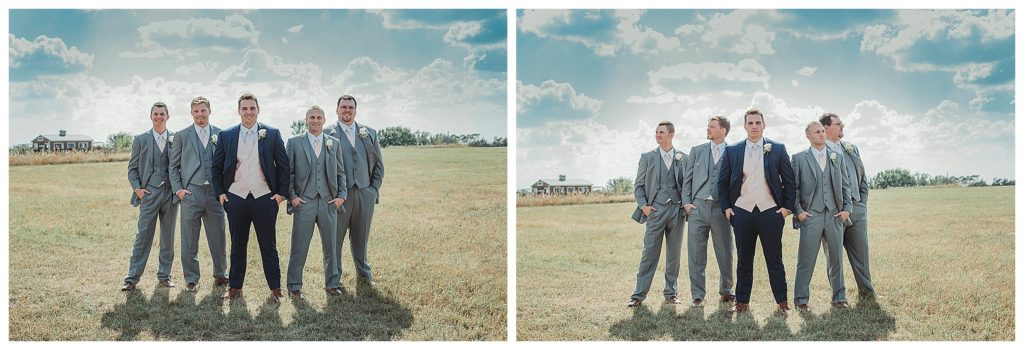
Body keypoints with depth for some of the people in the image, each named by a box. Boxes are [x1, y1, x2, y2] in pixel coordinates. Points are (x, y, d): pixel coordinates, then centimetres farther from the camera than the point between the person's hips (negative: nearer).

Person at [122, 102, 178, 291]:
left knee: (168, 237, 6)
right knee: (143, 236, -4)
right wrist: (137, 188, -5)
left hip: (171, 193, 1)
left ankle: (164, 276, 15)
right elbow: (132, 168, 8)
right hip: (149, 193, -1)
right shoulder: (141, 139, 6)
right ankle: (132, 278, 2)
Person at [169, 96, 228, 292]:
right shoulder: (181, 136, 7)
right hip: (190, 193, -1)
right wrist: (178, 189, -2)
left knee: (218, 238, 6)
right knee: (189, 241, 3)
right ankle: (191, 280, 13)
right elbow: (173, 166, 9)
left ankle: (220, 275, 22)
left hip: (215, 193, 1)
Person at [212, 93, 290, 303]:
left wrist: (281, 193, -2)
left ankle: (275, 289, 12)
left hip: (265, 198, -1)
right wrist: (220, 193, 3)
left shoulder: (272, 134, 1)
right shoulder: (226, 136, 5)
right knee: (237, 246, 10)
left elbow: (283, 165, 3)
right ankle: (235, 287, 20)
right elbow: (216, 167, 10)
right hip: (236, 198, 2)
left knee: (268, 246, 4)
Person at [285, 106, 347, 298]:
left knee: (331, 246, 9)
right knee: (299, 247, 1)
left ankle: (332, 284, 21)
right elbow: (287, 172, 4)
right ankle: (294, 286, 12)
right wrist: (291, 196, -5)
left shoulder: (334, 143, 10)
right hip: (303, 202, -2)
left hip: (328, 202, 2)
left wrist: (342, 195, 1)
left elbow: (340, 172, 12)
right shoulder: (294, 143, 4)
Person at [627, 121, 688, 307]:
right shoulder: (647, 157, 7)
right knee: (649, 252, -5)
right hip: (655, 209, -1)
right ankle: (639, 294, -3)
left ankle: (671, 292, 16)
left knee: (674, 254, 6)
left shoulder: (683, 158, 9)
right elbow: (638, 185, 7)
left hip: (677, 209, 1)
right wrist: (643, 205, -5)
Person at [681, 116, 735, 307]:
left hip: (721, 208, -1)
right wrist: (686, 202, 1)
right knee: (696, 254, 1)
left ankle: (726, 291, 24)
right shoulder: (697, 151, 10)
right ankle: (697, 295, 8)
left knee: (725, 253, 6)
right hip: (698, 206, 1)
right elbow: (687, 179, 10)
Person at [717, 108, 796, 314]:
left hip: (771, 212, -1)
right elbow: (723, 182, 10)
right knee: (743, 260, 7)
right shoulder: (732, 151, 7)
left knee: (775, 259, 3)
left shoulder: (777, 149, 4)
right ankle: (742, 302, 14)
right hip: (742, 212, 1)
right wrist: (726, 207, 3)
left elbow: (789, 180, 5)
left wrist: (787, 207, -2)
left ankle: (782, 302, 11)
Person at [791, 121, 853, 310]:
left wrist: (847, 208, 5)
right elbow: (793, 187, 1)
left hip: (834, 216, 3)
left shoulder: (836, 157, 13)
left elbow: (845, 186, 16)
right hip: (810, 216, -3)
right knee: (806, 261, -1)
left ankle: (839, 297, 20)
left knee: (836, 259, 9)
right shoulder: (799, 158, 3)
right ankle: (801, 300, 7)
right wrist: (798, 211, -7)